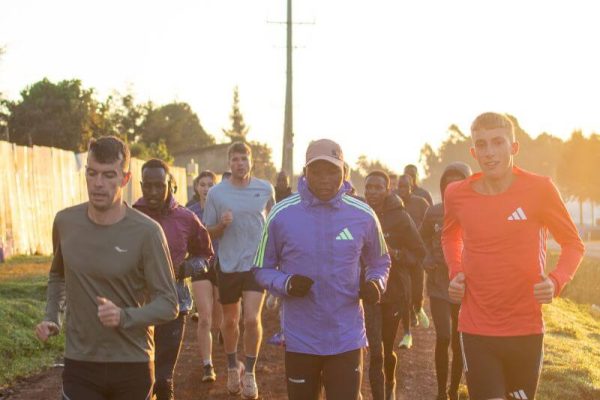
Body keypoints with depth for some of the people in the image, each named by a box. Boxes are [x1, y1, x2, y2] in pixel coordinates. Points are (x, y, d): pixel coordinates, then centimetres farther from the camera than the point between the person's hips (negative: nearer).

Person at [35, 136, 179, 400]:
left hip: (133, 365, -2)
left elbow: (168, 304, -12)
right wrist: (52, 318, 3)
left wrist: (124, 316, -29)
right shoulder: (65, 222, -1)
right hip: (79, 364, 2)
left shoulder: (146, 231, -14)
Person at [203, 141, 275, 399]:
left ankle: (250, 373, 7)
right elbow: (209, 232, 3)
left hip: (257, 264, -1)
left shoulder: (266, 189, -2)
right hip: (228, 265, 1)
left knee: (252, 319, -13)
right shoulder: (216, 192, -4)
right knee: (230, 321, 14)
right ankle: (232, 367, 37)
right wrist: (222, 224, -18)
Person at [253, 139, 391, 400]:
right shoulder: (281, 215, -6)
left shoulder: (363, 215, -2)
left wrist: (375, 282, -8)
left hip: (347, 338, 0)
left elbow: (379, 262, 14)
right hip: (300, 339, 0)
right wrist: (286, 284, -18)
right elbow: (262, 269, 3)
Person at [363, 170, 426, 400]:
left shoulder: (400, 217, -7)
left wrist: (395, 253, -20)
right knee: (376, 353, -9)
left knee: (386, 350, 15)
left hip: (394, 292, 0)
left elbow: (420, 253, -5)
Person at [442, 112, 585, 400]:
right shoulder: (456, 194, -3)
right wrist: (455, 273, 2)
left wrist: (556, 281, -16)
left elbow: (573, 243, 2)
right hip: (475, 329, 1)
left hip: (526, 329, 0)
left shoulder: (540, 189, -10)